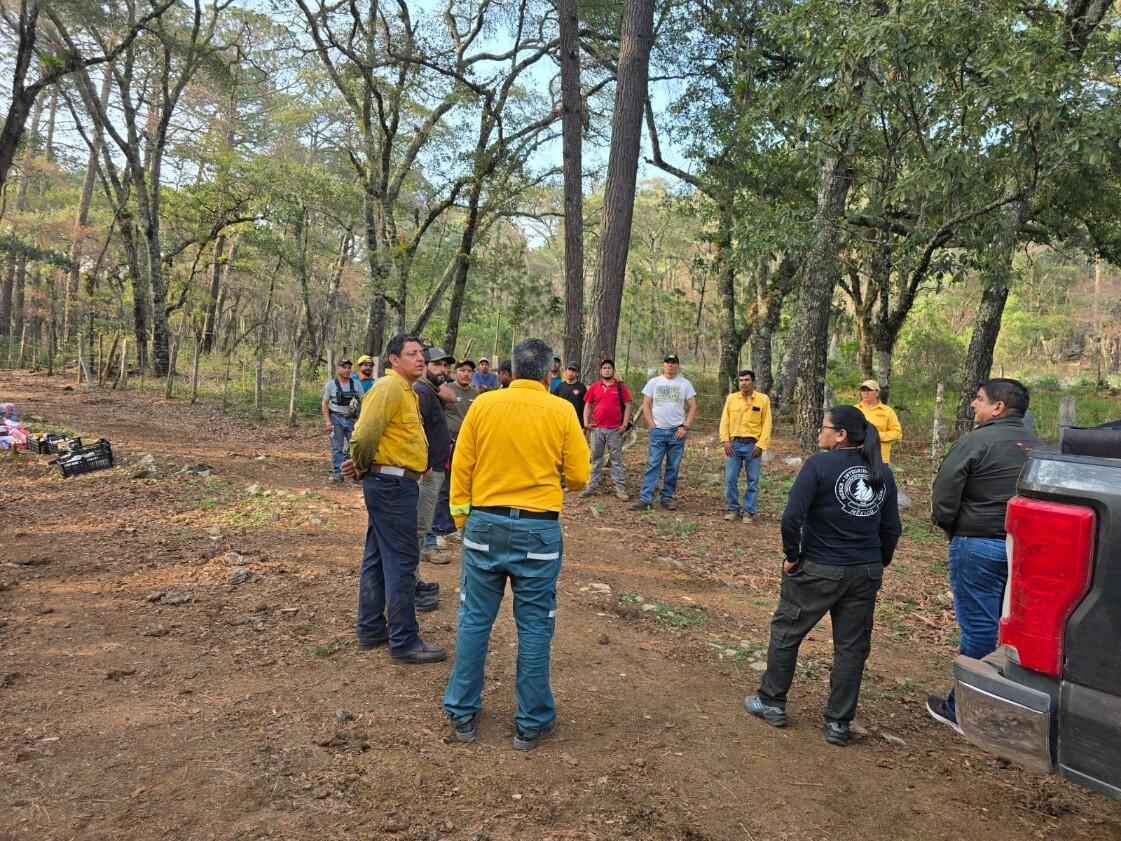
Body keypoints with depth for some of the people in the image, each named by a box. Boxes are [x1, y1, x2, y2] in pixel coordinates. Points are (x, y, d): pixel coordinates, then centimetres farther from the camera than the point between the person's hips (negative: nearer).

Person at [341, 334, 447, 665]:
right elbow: (365, 434, -22)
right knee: (401, 562, -5)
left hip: (392, 484, 10)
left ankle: (371, 630, 27)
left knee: (378, 558, 16)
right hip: (392, 485, -10)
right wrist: (362, 466, -6)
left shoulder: (407, 392, 17)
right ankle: (404, 641, 3)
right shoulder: (389, 388, -15)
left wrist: (361, 468, 9)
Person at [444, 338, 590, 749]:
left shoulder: (483, 404, 0)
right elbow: (578, 477, -2)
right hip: (538, 530, -2)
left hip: (484, 525, 2)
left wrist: (462, 519, 14)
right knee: (534, 626, 8)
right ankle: (532, 722, 19)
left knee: (474, 619, 13)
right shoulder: (561, 411, -5)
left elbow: (461, 468, 3)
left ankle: (463, 713, 24)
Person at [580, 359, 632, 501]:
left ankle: (620, 488, 6)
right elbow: (588, 405, 10)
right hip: (597, 429, 2)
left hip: (615, 429, -2)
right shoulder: (594, 387, 6)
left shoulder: (620, 386, 0)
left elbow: (627, 406, 0)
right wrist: (586, 422, -2)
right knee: (595, 458, 10)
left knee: (616, 459, 3)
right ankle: (592, 486, 16)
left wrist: (625, 424, -8)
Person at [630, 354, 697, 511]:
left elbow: (692, 407, 3)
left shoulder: (685, 384, 3)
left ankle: (667, 498, 15)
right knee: (652, 465, -5)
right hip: (657, 431, 0)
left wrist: (685, 427, -6)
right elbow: (646, 405, 5)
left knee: (673, 468, 5)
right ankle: (645, 498, -6)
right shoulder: (654, 382, 4)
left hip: (677, 432, 1)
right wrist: (652, 426, -3)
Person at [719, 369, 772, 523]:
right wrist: (725, 441, -5)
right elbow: (725, 421, 6)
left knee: (752, 481, 4)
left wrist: (761, 444, -10)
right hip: (734, 444, 2)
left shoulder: (763, 399, -1)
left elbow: (766, 424, -2)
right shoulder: (731, 398, 5)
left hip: (753, 445, -1)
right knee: (730, 479, 0)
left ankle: (748, 512, 14)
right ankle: (733, 509, 13)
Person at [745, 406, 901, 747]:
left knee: (786, 632, 13)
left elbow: (792, 517, -21)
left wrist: (792, 556, -7)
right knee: (852, 645, 12)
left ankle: (771, 703, 25)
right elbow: (892, 529, 7)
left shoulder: (820, 464, -14)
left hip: (818, 570, -5)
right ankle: (838, 723, 19)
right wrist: (878, 564, 17)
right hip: (866, 574, 5)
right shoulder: (882, 473, 4)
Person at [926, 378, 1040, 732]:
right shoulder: (1036, 445, 9)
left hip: (979, 546, -6)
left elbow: (943, 499, -13)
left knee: (977, 630, 2)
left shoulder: (975, 442, -13)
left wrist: (950, 529, 4)